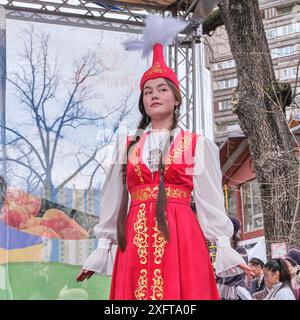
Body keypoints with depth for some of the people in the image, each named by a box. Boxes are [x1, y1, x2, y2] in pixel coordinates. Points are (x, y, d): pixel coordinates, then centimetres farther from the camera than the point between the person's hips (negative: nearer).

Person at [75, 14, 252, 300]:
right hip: (135, 239, 2)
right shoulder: (127, 147, 16)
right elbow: (114, 201, 15)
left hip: (181, 238, -2)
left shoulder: (197, 145, 8)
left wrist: (224, 247, -5)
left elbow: (209, 199, 4)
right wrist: (103, 248, 11)